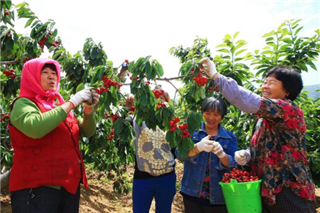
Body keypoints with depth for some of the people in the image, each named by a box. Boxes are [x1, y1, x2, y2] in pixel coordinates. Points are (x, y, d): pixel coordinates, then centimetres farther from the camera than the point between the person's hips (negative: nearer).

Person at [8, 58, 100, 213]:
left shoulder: (60, 106, 13)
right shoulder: (23, 103, -7)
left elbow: (87, 132, 11)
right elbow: (35, 128, -29)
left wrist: (88, 110, -7)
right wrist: (71, 103, -23)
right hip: (37, 188, -6)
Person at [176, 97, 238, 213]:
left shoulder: (230, 137, 3)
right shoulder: (192, 131, 0)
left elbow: (234, 165, -5)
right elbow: (180, 154, -12)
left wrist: (222, 154, -25)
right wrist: (198, 147, -31)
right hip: (192, 193, 0)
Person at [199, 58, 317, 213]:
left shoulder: (290, 111, -17)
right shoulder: (264, 118, 10)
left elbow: (247, 101, -30)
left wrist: (215, 74, -26)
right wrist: (245, 155, -7)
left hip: (290, 194, -7)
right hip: (268, 191, 8)